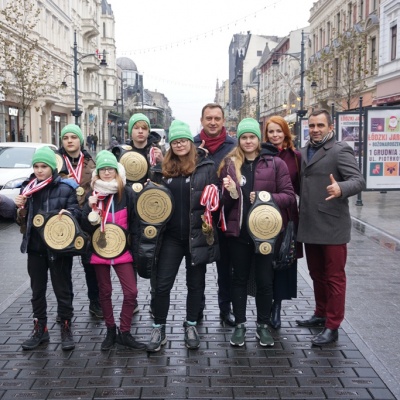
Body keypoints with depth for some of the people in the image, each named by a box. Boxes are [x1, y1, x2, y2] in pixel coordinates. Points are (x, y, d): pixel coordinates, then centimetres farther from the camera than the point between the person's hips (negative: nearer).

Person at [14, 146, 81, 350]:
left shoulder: (65, 188, -7)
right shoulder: (27, 188, 5)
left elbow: (77, 211, -5)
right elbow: (22, 221, 9)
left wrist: (69, 213, -27)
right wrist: (21, 208, -12)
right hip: (35, 247, 4)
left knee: (62, 289, 6)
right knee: (37, 290, 13)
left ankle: (66, 328, 19)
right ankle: (40, 329, 27)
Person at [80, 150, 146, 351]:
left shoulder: (126, 192, -4)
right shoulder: (93, 194, 1)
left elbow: (133, 220, 4)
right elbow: (86, 226, -3)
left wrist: (131, 240, -1)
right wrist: (90, 207, -19)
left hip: (121, 249, -1)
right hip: (99, 250, 1)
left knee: (131, 292, -7)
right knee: (105, 292, 11)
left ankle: (124, 332, 9)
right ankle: (110, 331, 26)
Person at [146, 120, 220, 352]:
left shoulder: (206, 166, -1)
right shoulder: (163, 169, 8)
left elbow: (216, 197, -1)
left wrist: (212, 202, -22)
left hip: (197, 234, -2)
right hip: (171, 235, 2)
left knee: (195, 283, 11)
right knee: (162, 284, 1)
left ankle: (191, 326, 28)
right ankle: (159, 329, 16)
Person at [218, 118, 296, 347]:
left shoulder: (275, 163, -2)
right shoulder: (230, 164, 5)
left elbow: (289, 196, -4)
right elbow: (224, 201, 10)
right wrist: (230, 193, -12)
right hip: (238, 231, 2)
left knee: (265, 280, 7)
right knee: (240, 279, 12)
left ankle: (263, 325, 24)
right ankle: (240, 324, 24)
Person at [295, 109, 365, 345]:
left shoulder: (340, 151, -7)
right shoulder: (303, 153, 14)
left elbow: (359, 181, -17)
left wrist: (340, 188, -36)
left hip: (332, 226, -7)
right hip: (309, 226, 7)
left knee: (334, 277, 1)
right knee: (317, 274, 18)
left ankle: (332, 327, 8)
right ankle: (321, 314, 33)